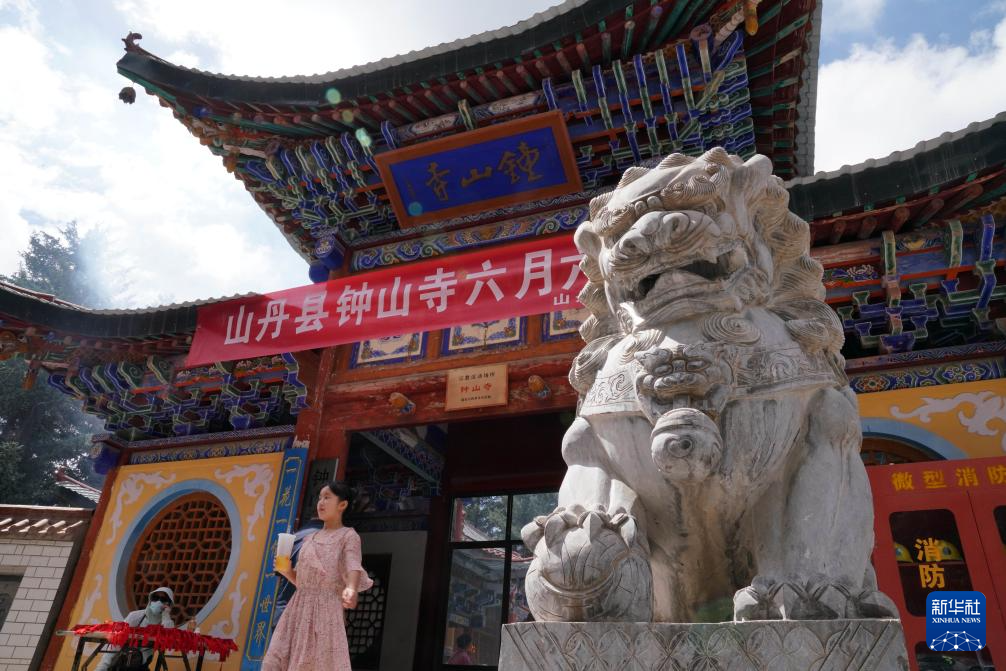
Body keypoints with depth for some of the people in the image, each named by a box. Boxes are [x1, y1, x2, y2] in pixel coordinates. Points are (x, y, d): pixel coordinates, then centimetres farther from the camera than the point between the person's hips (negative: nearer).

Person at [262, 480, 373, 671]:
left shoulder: (348, 536, 0)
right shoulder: (310, 539, 20)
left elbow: (354, 566, -18)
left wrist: (350, 588, -39)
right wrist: (286, 570, 1)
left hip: (326, 609, -6)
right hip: (299, 608, 7)